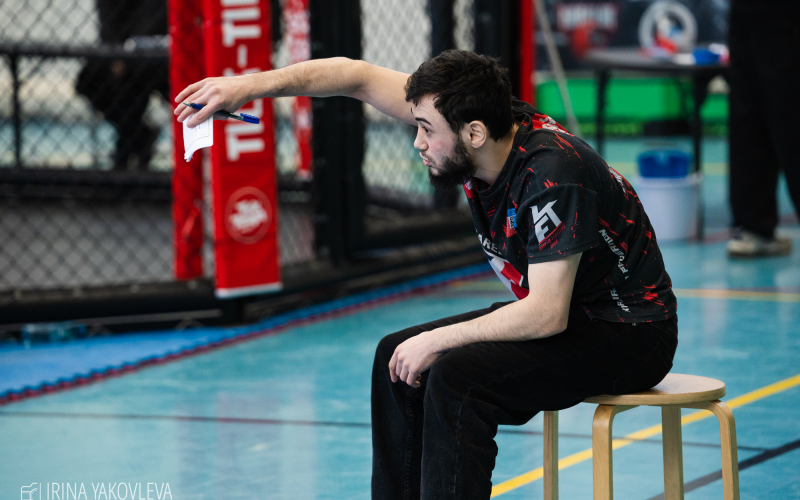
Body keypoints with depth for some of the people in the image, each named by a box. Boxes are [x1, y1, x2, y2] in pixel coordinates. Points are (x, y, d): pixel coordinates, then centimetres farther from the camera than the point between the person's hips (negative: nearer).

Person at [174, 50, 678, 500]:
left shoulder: (554, 174, -31)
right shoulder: (482, 121, -8)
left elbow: (546, 315, -30)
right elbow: (358, 76, -4)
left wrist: (438, 341, -22)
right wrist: (250, 85, -12)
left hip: (627, 335, -9)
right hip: (564, 311, 9)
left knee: (457, 377, -27)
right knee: (396, 358, 4)